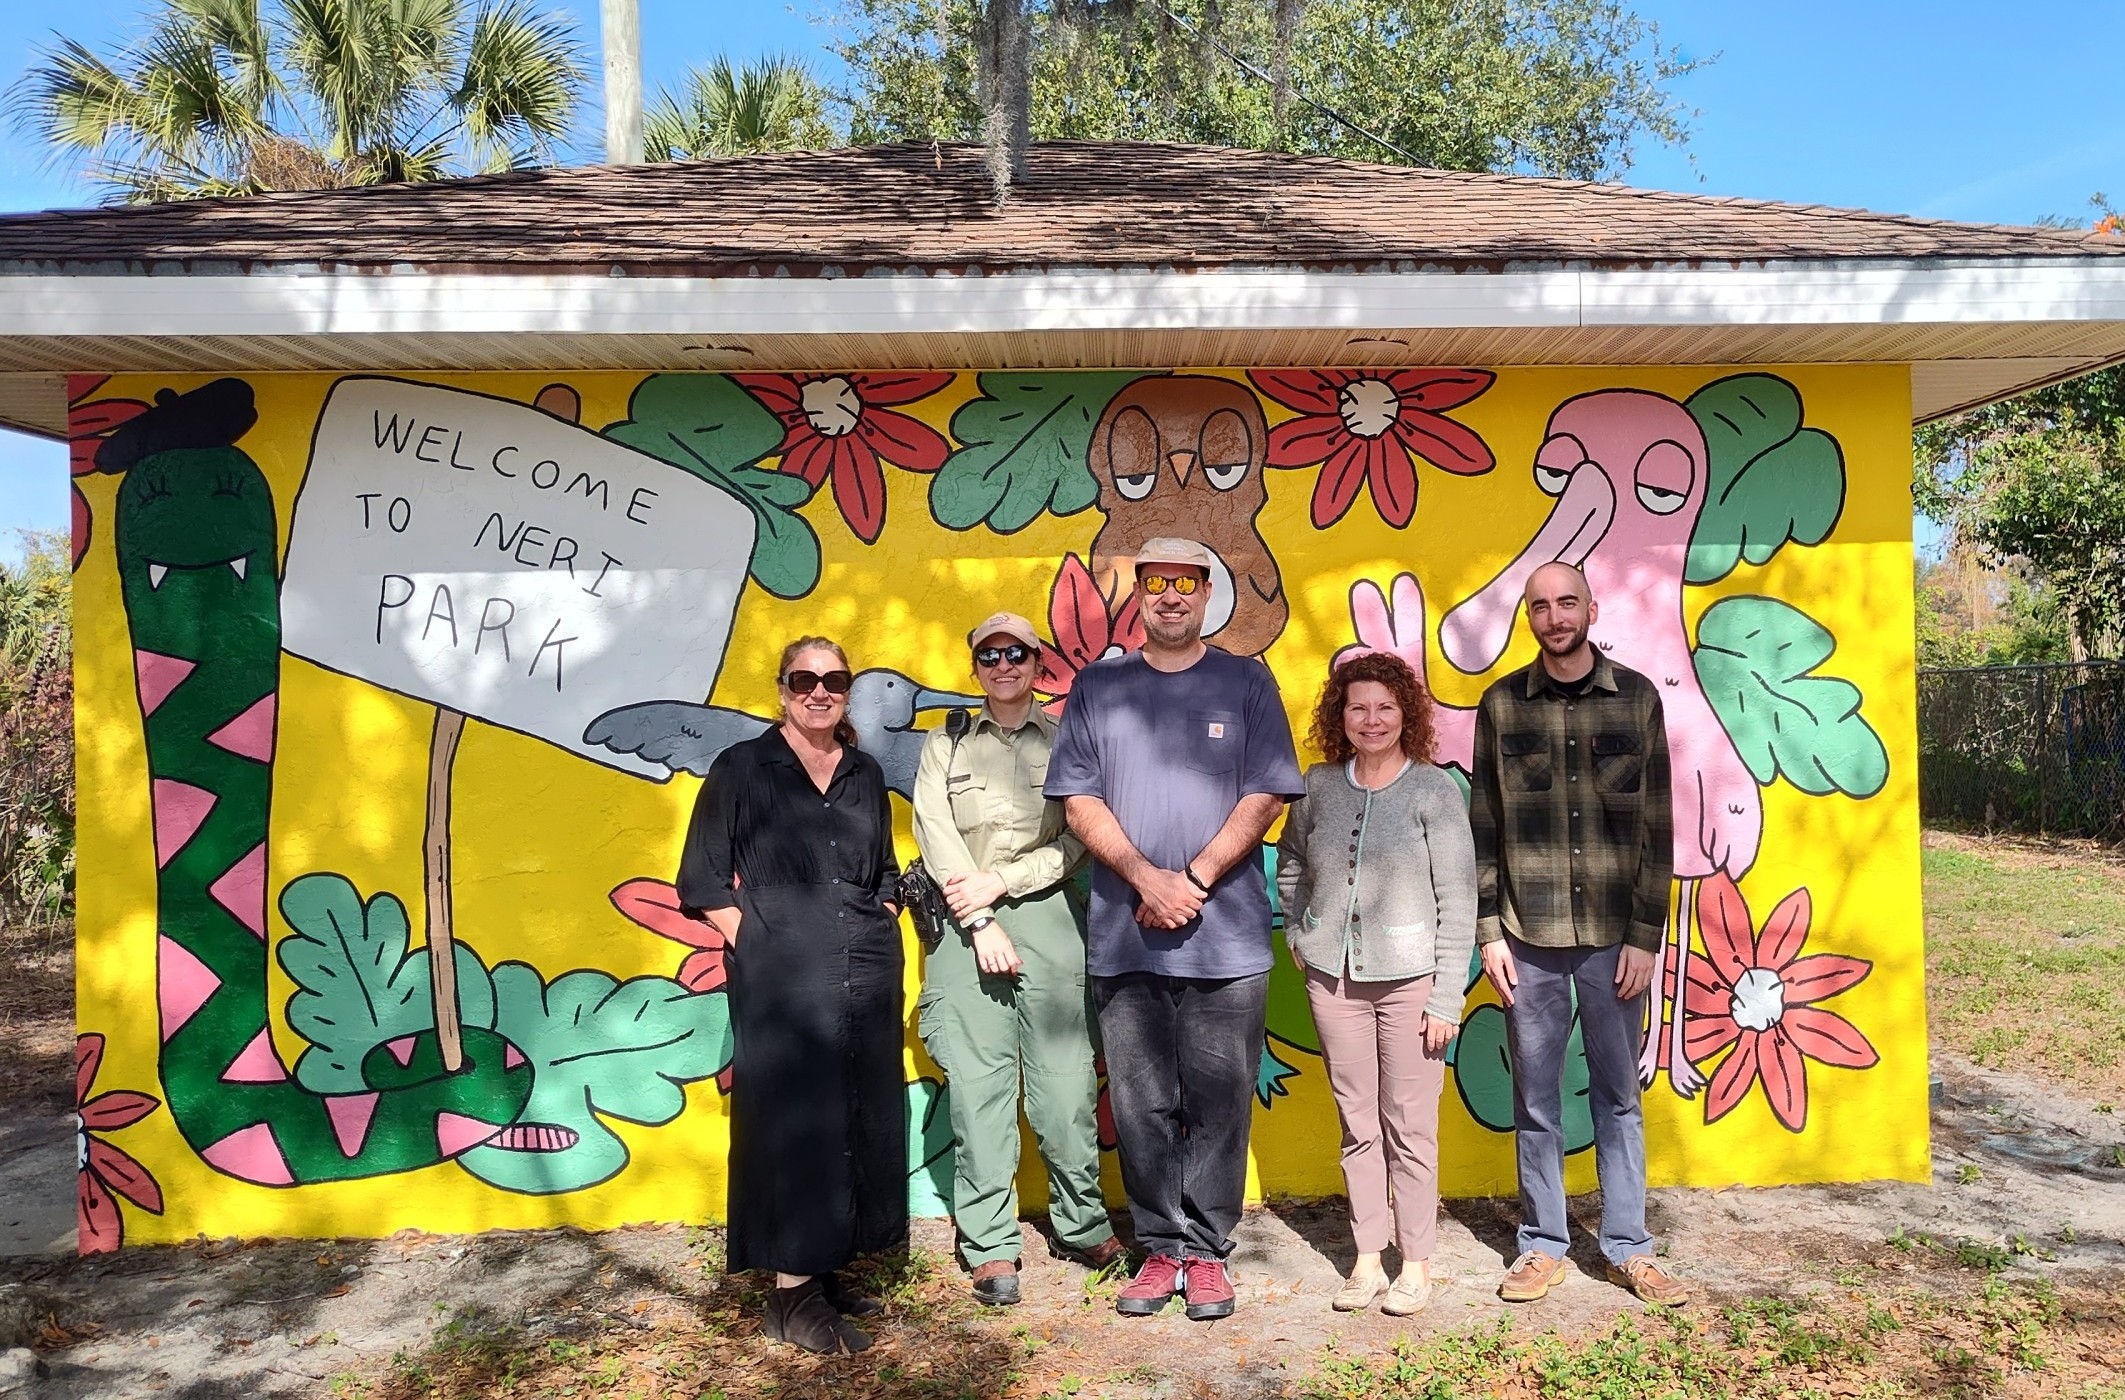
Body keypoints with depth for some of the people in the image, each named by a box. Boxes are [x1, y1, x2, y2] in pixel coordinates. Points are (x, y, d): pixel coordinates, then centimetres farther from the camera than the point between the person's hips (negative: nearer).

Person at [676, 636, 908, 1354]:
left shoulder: (866, 774, 13)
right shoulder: (741, 768, 0)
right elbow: (703, 876, 0)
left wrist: (882, 936, 9)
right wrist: (754, 944, -9)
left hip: (868, 974, 5)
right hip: (781, 976, -5)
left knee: (861, 1121, 9)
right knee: (794, 1120, -3)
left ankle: (822, 1269, 23)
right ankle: (791, 1293, 7)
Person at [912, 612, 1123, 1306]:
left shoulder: (1065, 741, 10)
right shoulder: (945, 743, 13)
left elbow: (1076, 841, 1)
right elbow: (936, 837, 2)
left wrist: (1000, 882, -9)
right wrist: (979, 921, -8)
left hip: (1047, 915, 0)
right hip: (967, 922, 0)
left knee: (1065, 1079, -1)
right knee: (977, 1083, -2)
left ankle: (1082, 1224, 16)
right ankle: (990, 1246, 6)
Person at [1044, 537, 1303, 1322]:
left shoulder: (1246, 684, 6)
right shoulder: (1096, 688, 10)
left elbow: (1265, 797, -1)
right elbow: (1079, 800, 4)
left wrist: (1194, 881, -10)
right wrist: (1146, 878, -10)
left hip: (1227, 936, -1)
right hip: (1124, 938, 2)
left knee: (1219, 1103, 4)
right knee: (1141, 1104, 7)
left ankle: (1207, 1251, 18)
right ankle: (1162, 1248, 21)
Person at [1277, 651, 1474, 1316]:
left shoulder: (1434, 790, -4)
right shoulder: (1319, 786, 6)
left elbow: (1458, 900, -6)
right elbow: (1289, 865, 23)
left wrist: (1447, 998, -9)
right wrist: (1298, 933, 10)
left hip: (1410, 979, -3)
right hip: (1333, 979, 3)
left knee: (1410, 1127, 3)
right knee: (1357, 1124, 11)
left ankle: (1416, 1263, 18)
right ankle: (1368, 1259, 22)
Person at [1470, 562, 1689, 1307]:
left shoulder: (1637, 697, 1)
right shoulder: (1501, 704, 2)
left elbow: (1656, 825, 1)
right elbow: (1483, 825, 3)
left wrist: (1646, 936, -3)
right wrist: (1489, 932, -2)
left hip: (1614, 937, 0)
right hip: (1528, 938, 0)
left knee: (1618, 1095, 10)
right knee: (1536, 1100, 9)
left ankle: (1627, 1247, 22)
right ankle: (1542, 1245, 21)